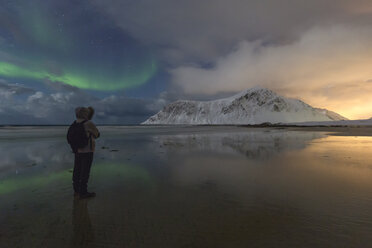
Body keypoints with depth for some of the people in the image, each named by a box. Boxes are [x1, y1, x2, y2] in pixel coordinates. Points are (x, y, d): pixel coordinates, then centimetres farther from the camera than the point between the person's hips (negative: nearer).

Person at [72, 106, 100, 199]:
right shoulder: (89, 123, -17)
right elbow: (97, 134, -6)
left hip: (78, 151, 8)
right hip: (87, 151, -8)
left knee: (77, 170, 12)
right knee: (85, 172, -2)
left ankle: (77, 190, 22)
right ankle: (83, 192, 5)